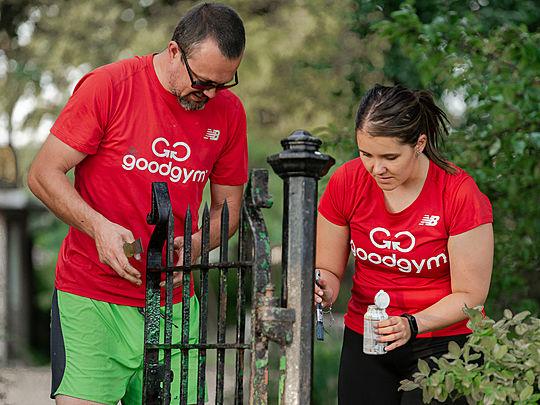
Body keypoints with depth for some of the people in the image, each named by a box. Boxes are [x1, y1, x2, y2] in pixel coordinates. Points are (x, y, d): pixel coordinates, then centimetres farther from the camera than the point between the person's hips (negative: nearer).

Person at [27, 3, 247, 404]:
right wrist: (98, 226, -22)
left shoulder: (229, 112, 3)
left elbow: (228, 206, 12)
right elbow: (44, 174, -6)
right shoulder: (107, 87, -9)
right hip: (90, 296, -4)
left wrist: (194, 246, -9)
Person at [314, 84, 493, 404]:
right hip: (363, 339, 3)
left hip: (442, 339, -3)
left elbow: (469, 295, -13)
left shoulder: (459, 193, -17)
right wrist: (324, 289, -21)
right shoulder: (346, 182, -7)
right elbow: (329, 269, 3)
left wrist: (412, 325, -28)